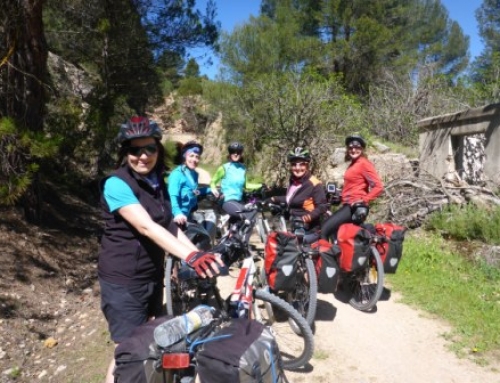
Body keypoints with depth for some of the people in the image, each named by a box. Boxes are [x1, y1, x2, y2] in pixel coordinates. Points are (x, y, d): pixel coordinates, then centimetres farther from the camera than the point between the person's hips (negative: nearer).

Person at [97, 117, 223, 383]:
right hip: (123, 281, -7)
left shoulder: (158, 182, 5)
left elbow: (169, 226, 5)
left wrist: (200, 254, -8)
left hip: (152, 277, 7)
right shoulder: (116, 184, -19)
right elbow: (146, 227, -32)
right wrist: (190, 257, -42)